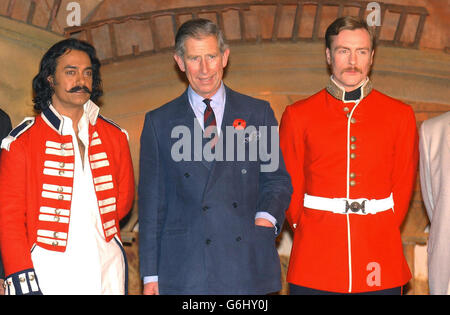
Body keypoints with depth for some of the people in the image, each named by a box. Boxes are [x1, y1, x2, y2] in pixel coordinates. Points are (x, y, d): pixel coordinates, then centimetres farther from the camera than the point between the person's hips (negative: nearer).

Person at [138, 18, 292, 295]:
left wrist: (265, 216, -7)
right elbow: (152, 199, 7)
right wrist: (151, 274, 3)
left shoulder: (259, 113, 10)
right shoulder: (159, 122, 8)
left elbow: (277, 178, 14)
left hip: (249, 265, 1)